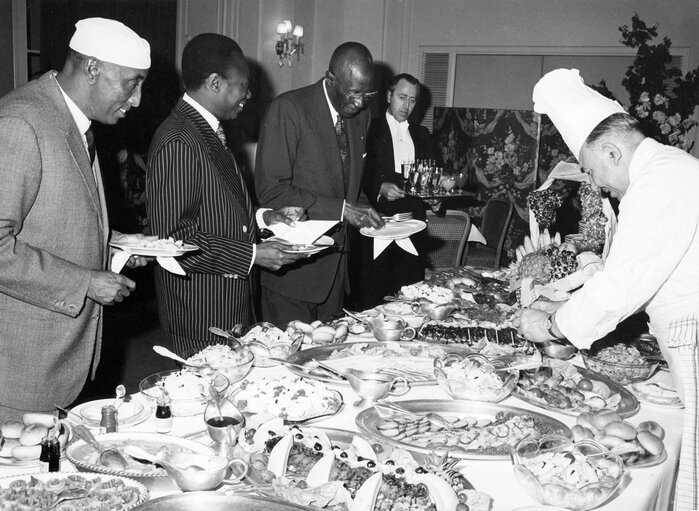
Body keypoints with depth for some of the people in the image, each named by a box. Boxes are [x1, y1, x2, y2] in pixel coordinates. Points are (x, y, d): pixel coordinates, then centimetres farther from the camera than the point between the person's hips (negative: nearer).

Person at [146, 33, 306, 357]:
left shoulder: (210, 132, 13)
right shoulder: (178, 142, -20)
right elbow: (174, 239, -23)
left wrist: (262, 217, 7)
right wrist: (252, 254, -20)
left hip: (232, 302, 9)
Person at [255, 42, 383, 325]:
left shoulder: (361, 114, 8)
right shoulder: (288, 108, -14)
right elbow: (271, 191, -19)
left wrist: (364, 213, -1)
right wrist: (341, 209, -21)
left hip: (336, 266, 6)